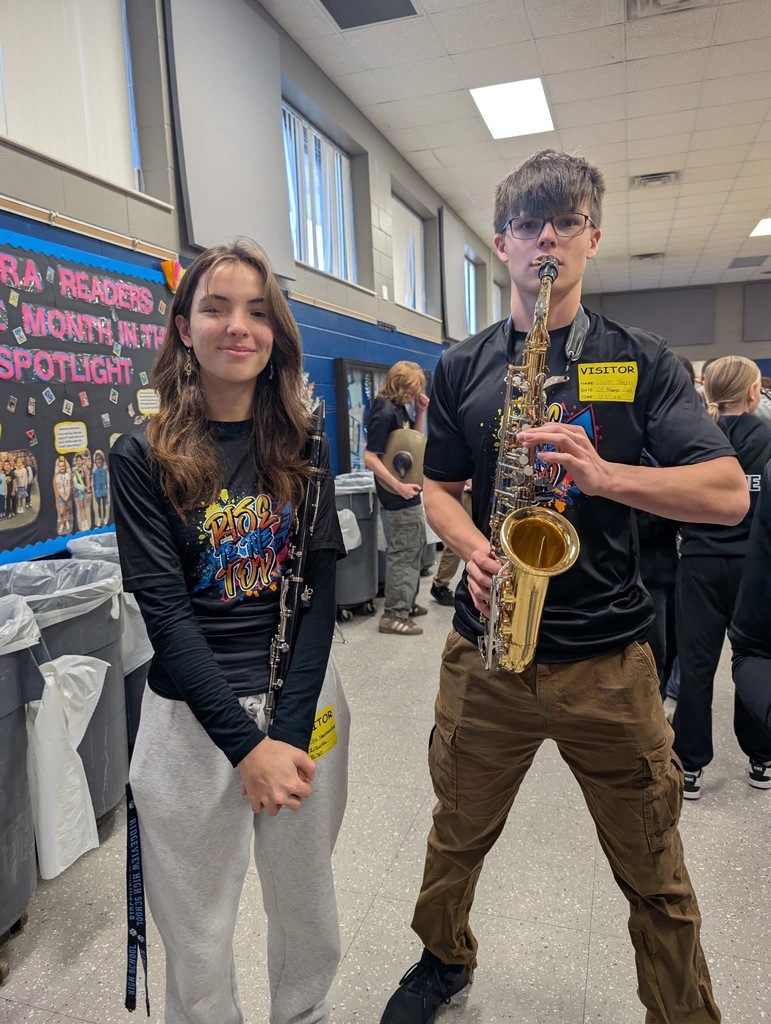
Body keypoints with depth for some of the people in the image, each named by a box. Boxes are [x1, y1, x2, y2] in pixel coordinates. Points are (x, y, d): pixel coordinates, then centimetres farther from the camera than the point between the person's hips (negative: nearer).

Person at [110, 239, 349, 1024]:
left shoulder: (301, 448, 1)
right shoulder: (142, 456, -6)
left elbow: (319, 591, -3)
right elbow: (165, 611, -11)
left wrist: (290, 729, -13)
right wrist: (246, 744, -17)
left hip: (304, 703, 3)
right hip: (190, 717, -2)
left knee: (310, 917, 20)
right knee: (197, 944, 12)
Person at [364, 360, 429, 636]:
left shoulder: (399, 408, 9)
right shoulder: (385, 412, -19)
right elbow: (370, 458, -23)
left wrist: (421, 412, 5)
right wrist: (398, 486, -25)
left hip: (409, 494, 10)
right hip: (398, 496, -10)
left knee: (415, 548, 19)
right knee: (403, 554, -4)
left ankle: (407, 603, 32)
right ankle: (393, 616, 4)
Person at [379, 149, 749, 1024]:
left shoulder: (642, 362, 1)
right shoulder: (461, 367, 6)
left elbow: (728, 494, -7)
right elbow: (438, 490, 9)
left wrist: (601, 472, -24)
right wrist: (476, 549, -12)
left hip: (608, 656, -1)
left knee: (655, 875, 13)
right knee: (457, 836, 20)